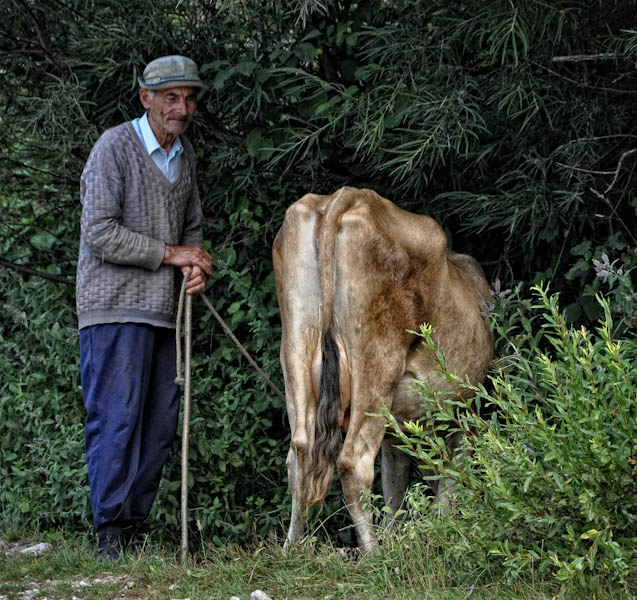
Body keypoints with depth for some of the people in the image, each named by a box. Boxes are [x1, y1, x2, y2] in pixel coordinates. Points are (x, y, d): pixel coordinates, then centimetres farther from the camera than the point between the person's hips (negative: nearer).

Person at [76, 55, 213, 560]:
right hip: (116, 308, -7)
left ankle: (135, 528, 13)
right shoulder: (114, 148, -8)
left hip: (165, 309, 7)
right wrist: (171, 254, -12)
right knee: (116, 420, -9)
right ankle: (111, 537, -6)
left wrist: (197, 268, 3)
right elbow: (100, 233, -16)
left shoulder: (185, 155, 14)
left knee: (159, 425, 6)